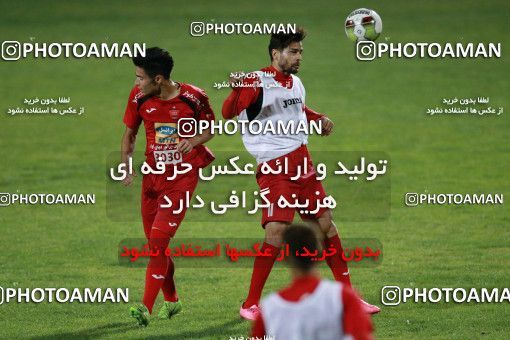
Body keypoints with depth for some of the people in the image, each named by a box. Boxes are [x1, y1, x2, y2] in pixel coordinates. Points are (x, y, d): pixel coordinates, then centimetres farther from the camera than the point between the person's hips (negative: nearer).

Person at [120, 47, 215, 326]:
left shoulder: (193, 97, -14)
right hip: (153, 174, 5)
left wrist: (194, 141, -17)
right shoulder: (139, 96, -4)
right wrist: (126, 165, -4)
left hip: (184, 175, -5)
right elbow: (130, 133, 10)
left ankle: (146, 307, -17)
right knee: (154, 242, 10)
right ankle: (171, 301, 30)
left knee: (159, 239, -16)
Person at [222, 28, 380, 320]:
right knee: (277, 230, -19)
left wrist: (320, 119, 17)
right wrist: (237, 90, -47)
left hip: (302, 162, 8)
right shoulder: (258, 82, -12)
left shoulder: (296, 83, 12)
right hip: (274, 168, -8)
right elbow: (228, 114, -26)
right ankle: (250, 304, -8)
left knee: (326, 224, 10)